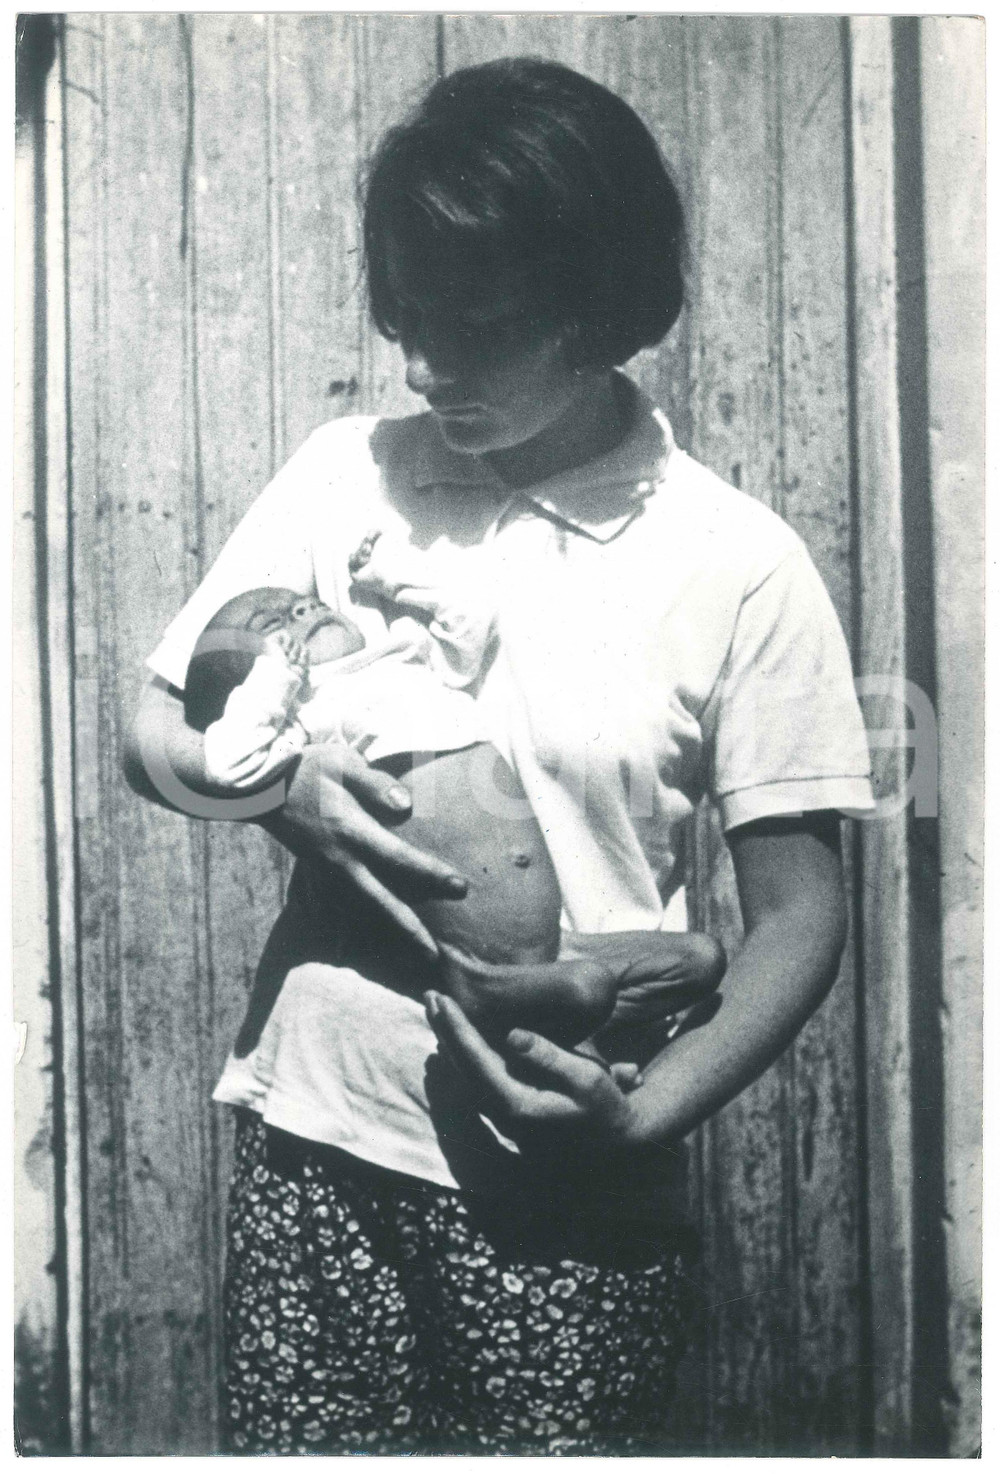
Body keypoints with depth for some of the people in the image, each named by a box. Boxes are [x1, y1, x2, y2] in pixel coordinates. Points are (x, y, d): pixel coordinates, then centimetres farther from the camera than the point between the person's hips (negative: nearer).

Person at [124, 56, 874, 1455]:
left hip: (568, 1192, -2)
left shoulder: (743, 566, -6)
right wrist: (281, 785, -13)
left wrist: (647, 1114, -17)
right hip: (316, 1145, 3)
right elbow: (158, 729, 8)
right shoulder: (344, 476, 2)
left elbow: (797, 910, -3)